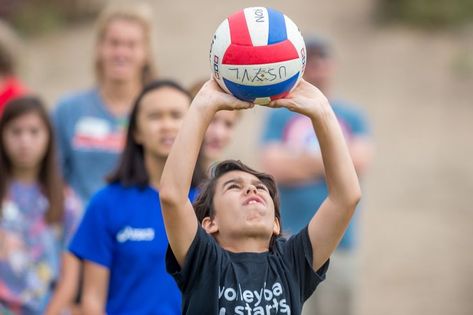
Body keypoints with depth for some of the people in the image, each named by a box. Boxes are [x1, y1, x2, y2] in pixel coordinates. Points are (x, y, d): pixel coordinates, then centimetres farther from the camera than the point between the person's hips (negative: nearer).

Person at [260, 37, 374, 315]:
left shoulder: (352, 117, 9)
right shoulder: (280, 117, 6)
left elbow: (359, 162, -5)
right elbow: (273, 167, -5)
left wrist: (303, 159, -5)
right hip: (290, 239, -1)